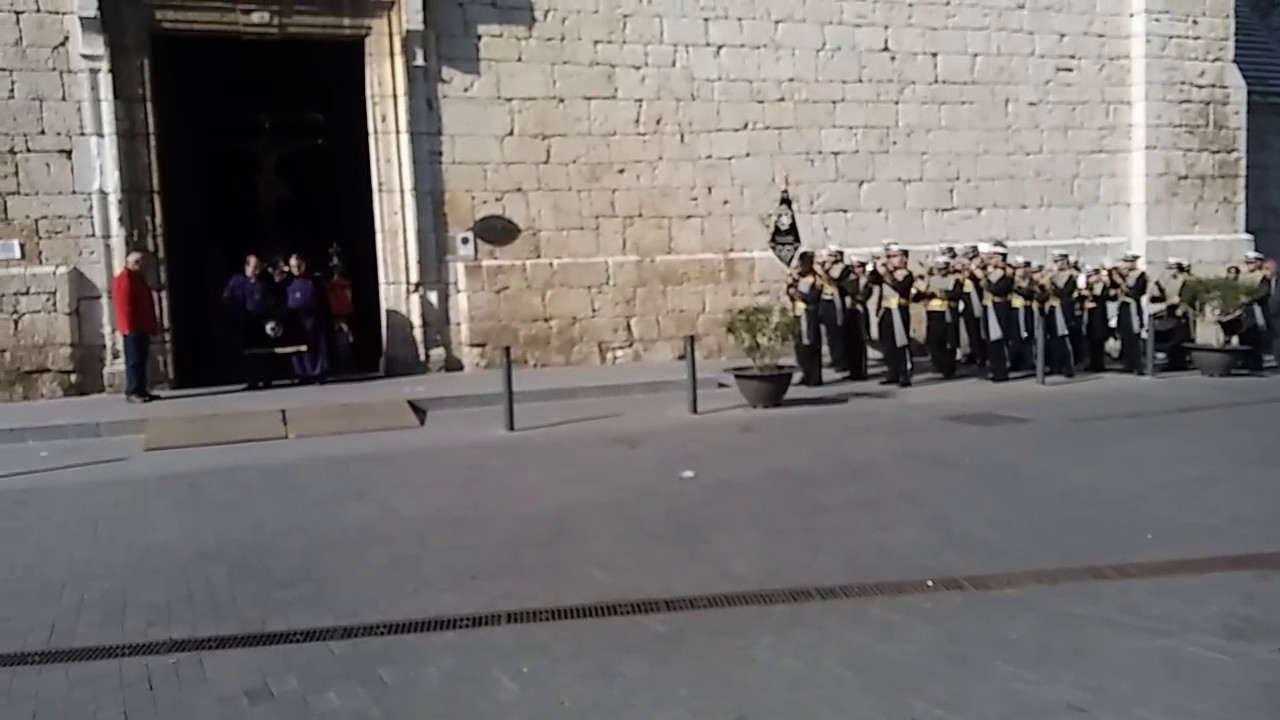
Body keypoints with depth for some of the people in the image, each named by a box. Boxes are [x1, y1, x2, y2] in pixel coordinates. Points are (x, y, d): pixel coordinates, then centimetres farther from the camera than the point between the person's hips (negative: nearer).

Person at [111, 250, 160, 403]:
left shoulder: (139, 278, 22)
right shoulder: (124, 279, -10)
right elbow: (123, 304, -18)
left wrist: (152, 324, 21)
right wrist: (129, 325, -22)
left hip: (142, 327, 10)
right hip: (133, 327, -10)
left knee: (141, 360, 10)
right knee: (134, 360, -10)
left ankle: (141, 390, 13)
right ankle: (132, 392, -9)